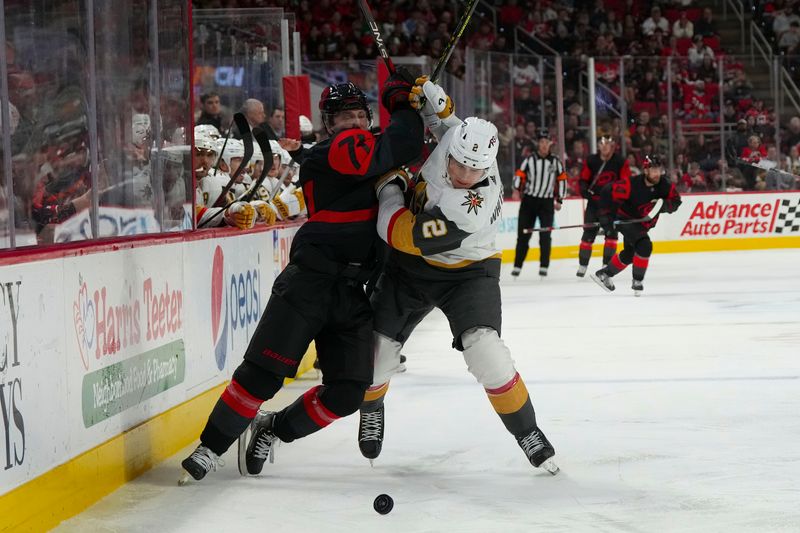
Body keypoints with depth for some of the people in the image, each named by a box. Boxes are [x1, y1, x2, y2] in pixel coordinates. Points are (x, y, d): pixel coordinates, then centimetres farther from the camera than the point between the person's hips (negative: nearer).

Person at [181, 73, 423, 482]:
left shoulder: (373, 148, 19)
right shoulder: (324, 156, -7)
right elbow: (382, 155, -23)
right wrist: (403, 106, -10)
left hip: (353, 291, 7)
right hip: (310, 280, -7)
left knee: (347, 393, 0)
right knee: (264, 372, -10)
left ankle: (272, 430, 21)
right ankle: (211, 447, 4)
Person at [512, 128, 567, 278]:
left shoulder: (555, 162, 6)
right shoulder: (529, 160, 2)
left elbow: (562, 180, 10)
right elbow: (519, 176, 3)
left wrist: (559, 200, 9)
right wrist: (517, 189, -10)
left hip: (547, 202, 0)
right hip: (529, 200, 0)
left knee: (545, 235, -5)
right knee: (523, 234, 1)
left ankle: (544, 266, 3)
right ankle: (517, 266, 7)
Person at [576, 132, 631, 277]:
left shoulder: (620, 162, -4)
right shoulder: (591, 160, 0)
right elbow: (583, 179, 6)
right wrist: (584, 190, -14)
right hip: (594, 201, 1)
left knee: (612, 231, -7)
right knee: (589, 233, 1)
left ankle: (607, 264, 1)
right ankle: (582, 265, 11)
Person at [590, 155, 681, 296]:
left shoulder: (664, 184, -15)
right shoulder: (632, 184, -31)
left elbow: (676, 200, -8)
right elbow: (607, 192, -27)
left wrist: (665, 205, -30)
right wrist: (605, 215, -30)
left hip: (642, 223, 8)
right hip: (625, 219, -8)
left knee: (630, 254, 21)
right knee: (644, 245, -26)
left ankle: (604, 274, 40)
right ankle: (637, 282, -12)